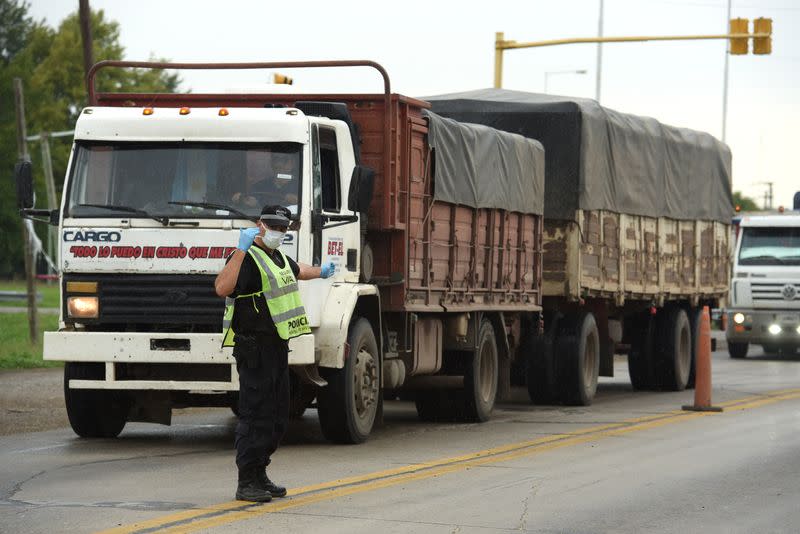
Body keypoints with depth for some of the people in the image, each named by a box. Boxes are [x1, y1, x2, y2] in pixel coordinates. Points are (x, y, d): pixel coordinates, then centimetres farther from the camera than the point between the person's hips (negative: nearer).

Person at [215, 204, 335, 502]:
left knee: (277, 417, 13)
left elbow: (296, 270, 43)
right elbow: (222, 288, -32)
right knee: (256, 416, -11)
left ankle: (259, 476, 21)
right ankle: (246, 483, -8)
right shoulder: (249, 258, -13)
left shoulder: (279, 258, 18)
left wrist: (321, 272, 57)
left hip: (277, 347, 10)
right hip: (254, 348, -10)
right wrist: (241, 250, -37)